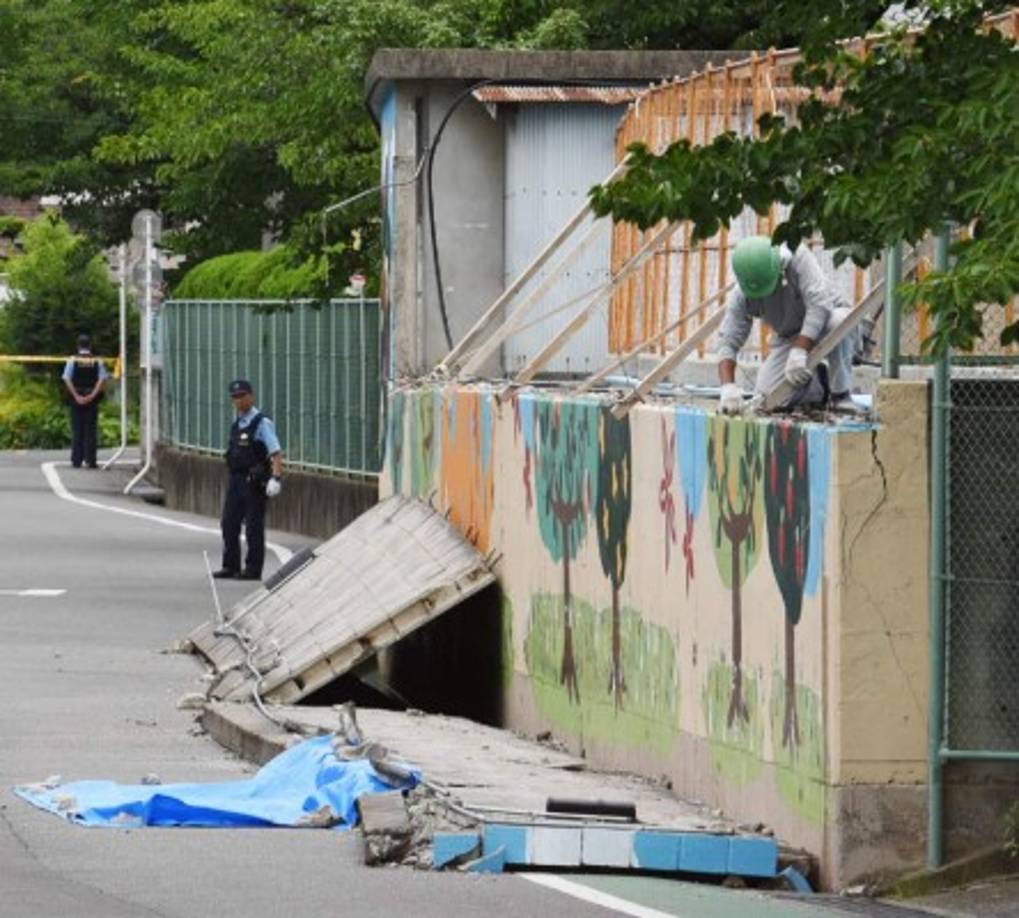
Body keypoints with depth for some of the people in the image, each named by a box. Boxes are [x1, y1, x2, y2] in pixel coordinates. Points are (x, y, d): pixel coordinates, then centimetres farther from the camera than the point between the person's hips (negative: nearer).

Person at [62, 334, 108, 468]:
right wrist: (93, 395, -11)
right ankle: (90, 460, 0)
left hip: (76, 398, 0)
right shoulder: (97, 361, 1)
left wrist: (76, 396, -10)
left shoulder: (72, 360, -1)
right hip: (92, 399, 0)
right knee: (91, 430, 4)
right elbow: (102, 379, -9)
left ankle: (76, 460, 3)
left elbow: (67, 379, -9)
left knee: (77, 430, 4)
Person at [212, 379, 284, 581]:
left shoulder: (262, 423, -9)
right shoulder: (237, 424, 14)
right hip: (235, 480, 8)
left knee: (253, 527, -2)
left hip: (254, 481, -8)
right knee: (229, 524, 8)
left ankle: (253, 569, 3)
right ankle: (231, 567, 15)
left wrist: (275, 478, -26)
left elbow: (276, 453, -15)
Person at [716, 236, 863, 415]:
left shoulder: (798, 258, -30)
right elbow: (728, 342, -19)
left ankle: (840, 394, -18)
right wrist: (728, 387, -36)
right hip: (789, 338, 4)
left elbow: (819, 303, -38)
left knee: (839, 321, -40)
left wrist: (799, 352, -46)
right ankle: (820, 388, 15)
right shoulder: (741, 296, -18)